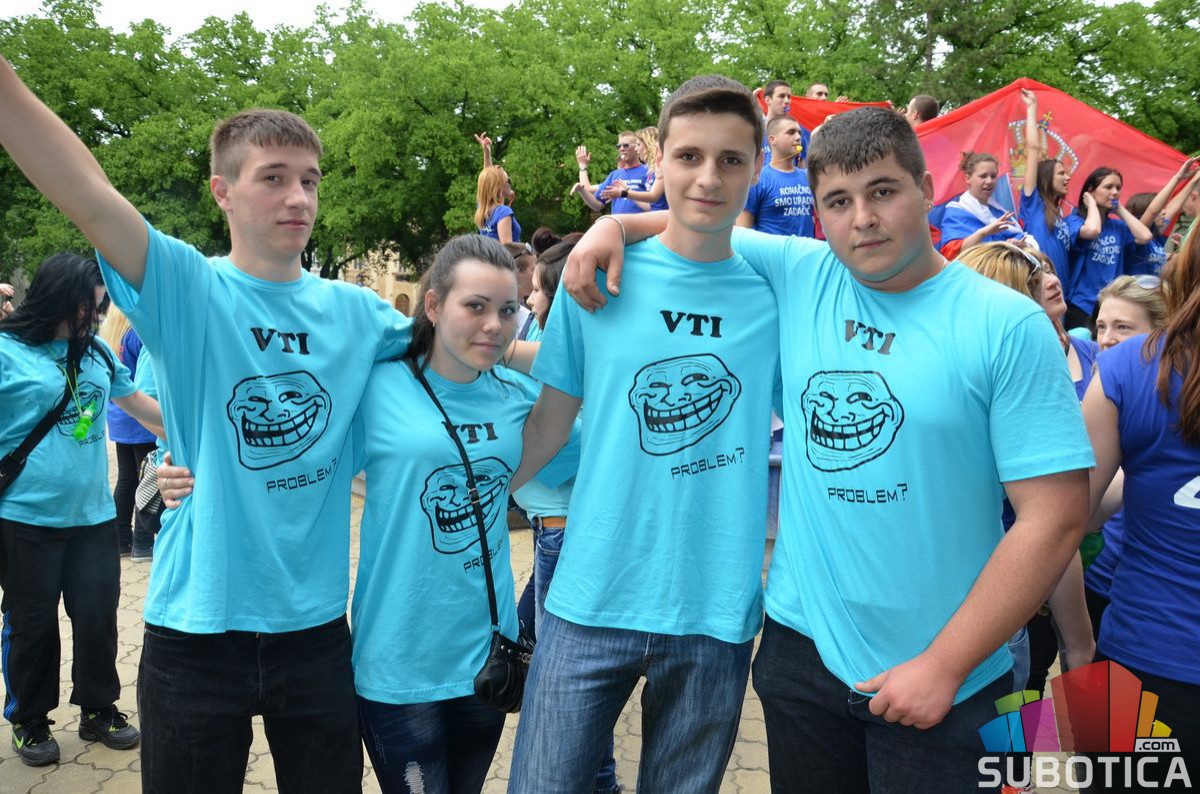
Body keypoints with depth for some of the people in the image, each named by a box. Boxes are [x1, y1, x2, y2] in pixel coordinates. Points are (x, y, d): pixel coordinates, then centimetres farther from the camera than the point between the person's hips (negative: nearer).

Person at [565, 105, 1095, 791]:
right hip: (801, 648, 4)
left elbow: (1056, 515, -14)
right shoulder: (797, 276, -1)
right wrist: (613, 225, -6)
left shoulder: (1008, 325, -12)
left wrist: (945, 666, -14)